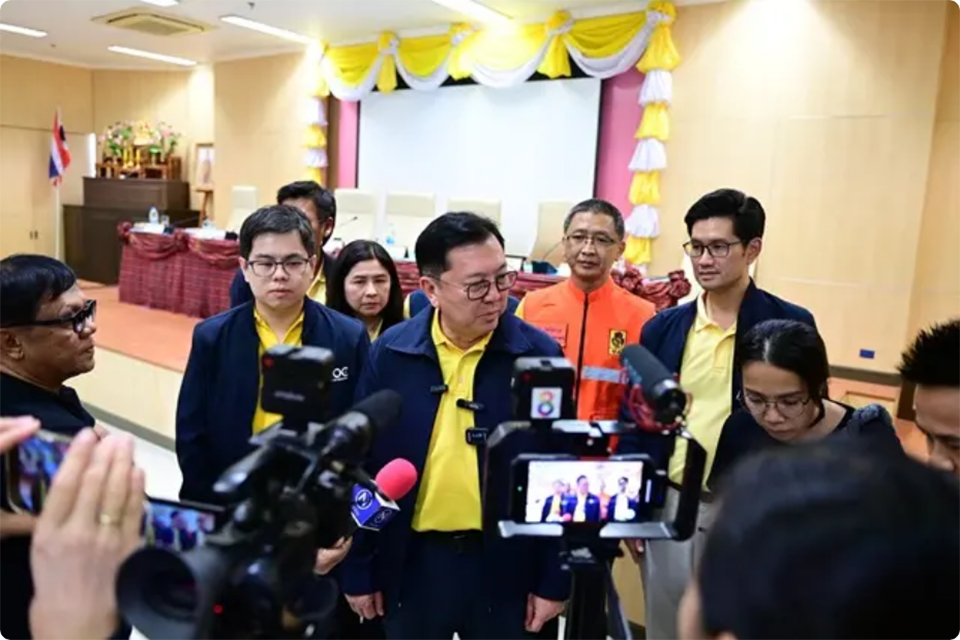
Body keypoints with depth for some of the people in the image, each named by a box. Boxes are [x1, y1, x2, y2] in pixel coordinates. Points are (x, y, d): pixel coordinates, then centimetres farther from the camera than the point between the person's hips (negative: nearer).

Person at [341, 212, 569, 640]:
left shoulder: (540, 355, -10)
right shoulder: (390, 354, -7)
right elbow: (361, 468, -1)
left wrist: (555, 579, -2)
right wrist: (357, 570, 2)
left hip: (506, 565, 0)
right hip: (412, 563, 1)